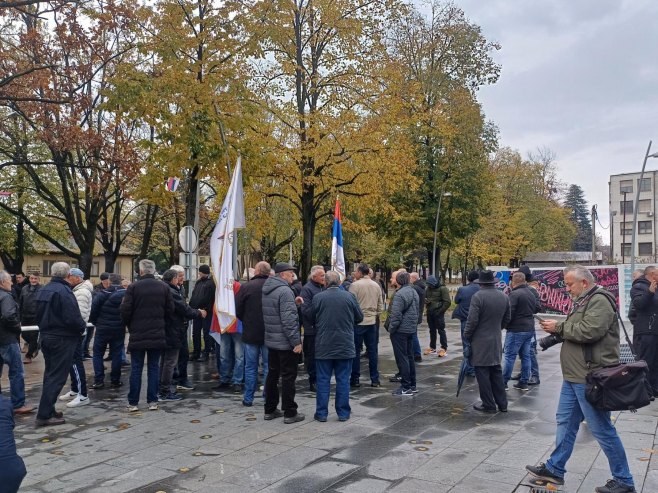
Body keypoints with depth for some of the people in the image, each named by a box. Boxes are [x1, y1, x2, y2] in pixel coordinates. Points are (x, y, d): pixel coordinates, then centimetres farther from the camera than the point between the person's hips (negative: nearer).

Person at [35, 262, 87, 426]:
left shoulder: (43, 290, 8)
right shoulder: (64, 291, -20)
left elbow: (38, 316, 15)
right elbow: (73, 318, -24)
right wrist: (82, 326, -6)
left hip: (46, 337, 9)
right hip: (63, 339, -9)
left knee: (50, 375, 18)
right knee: (57, 377, -2)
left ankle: (48, 410, 26)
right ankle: (44, 415, -1)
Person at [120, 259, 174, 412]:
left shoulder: (133, 287, -9)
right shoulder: (164, 287, 0)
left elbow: (125, 311, -9)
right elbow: (170, 310, 2)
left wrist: (129, 326, 10)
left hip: (137, 335, -2)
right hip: (157, 335, 2)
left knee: (136, 369, 6)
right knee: (154, 368, 9)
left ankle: (133, 403, 10)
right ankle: (152, 401, 10)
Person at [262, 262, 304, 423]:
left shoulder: (267, 290, 10)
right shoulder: (285, 291, -19)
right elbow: (289, 319, -23)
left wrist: (293, 303, 7)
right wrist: (296, 341, -19)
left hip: (271, 340, 9)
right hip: (285, 342, -9)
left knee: (272, 374, 16)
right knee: (288, 376, 0)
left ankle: (270, 410, 24)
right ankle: (289, 413, 7)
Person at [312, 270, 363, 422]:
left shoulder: (318, 297, -8)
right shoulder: (349, 296, -5)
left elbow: (311, 319, 3)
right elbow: (359, 318, 5)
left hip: (323, 347, -1)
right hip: (345, 345, 1)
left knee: (323, 380, 7)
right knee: (343, 380, 9)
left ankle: (321, 413, 12)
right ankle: (343, 413, 14)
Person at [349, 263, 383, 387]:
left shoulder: (355, 285, -12)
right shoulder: (376, 285, 7)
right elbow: (380, 306, 11)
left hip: (358, 322, -5)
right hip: (372, 322, 5)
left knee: (356, 350, 4)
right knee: (372, 351, 10)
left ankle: (355, 379, 9)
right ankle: (375, 379, 14)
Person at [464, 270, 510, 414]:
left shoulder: (478, 296, -16)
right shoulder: (504, 296, 5)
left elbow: (472, 320, -17)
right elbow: (506, 319, 13)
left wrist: (467, 336, -4)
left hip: (480, 341, -7)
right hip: (496, 341, 7)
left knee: (482, 373, 2)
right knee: (496, 372, 16)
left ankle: (488, 405, 8)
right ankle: (502, 404, 21)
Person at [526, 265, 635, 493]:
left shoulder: (600, 300, -16)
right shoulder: (583, 301, 16)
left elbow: (589, 331, -28)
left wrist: (559, 327, -15)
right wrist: (556, 329, 2)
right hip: (574, 376, 10)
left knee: (602, 430, 0)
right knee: (565, 422, 15)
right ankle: (555, 469, 25)